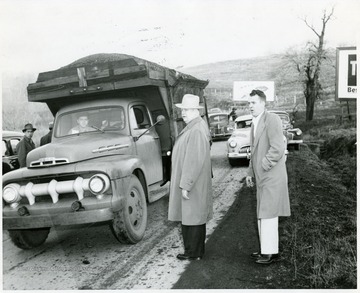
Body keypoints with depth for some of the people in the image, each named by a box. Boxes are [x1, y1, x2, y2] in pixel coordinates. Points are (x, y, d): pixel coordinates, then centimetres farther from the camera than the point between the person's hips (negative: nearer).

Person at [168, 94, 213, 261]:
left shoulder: (196, 131, -21)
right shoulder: (193, 127, 13)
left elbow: (193, 161, -25)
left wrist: (185, 186, -23)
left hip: (192, 184, -10)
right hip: (187, 181, 10)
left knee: (192, 217, 0)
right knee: (193, 217, 16)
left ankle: (193, 252, 11)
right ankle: (196, 251, 26)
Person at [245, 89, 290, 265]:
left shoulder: (272, 119, -13)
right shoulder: (254, 124, 16)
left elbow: (277, 148, -21)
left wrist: (263, 167, -16)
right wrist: (250, 172, 18)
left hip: (272, 176, -9)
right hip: (261, 178, 9)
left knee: (268, 214, -7)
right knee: (262, 215, 13)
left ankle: (271, 252, 1)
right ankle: (267, 249, 23)